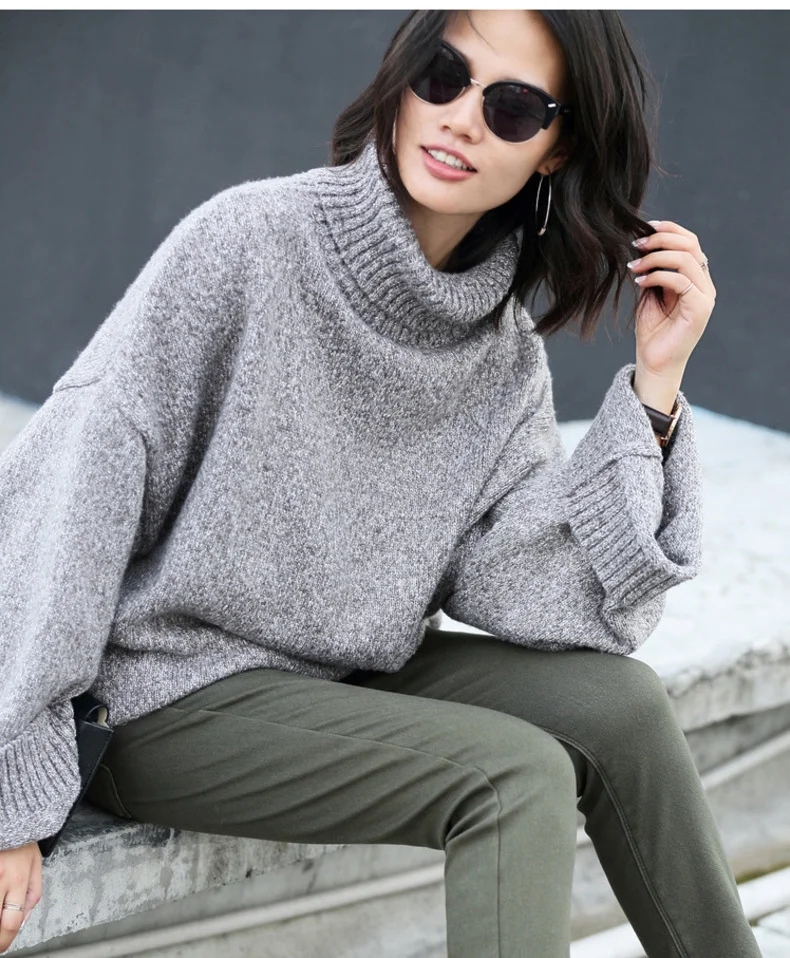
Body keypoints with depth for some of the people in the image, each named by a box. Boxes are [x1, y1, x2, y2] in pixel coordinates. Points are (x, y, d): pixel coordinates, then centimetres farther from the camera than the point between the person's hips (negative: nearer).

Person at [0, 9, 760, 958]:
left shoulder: (507, 357, 0)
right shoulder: (251, 240, -16)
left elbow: (540, 595, -9)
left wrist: (655, 382, -13)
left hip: (346, 678, 6)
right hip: (169, 698, -6)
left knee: (617, 701, -12)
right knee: (517, 774, -22)